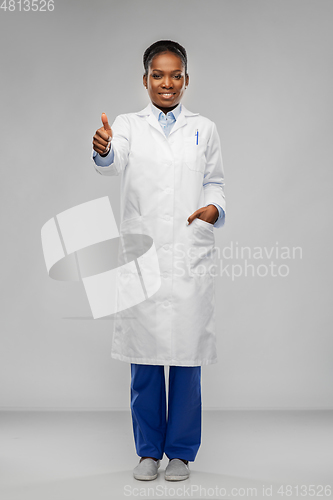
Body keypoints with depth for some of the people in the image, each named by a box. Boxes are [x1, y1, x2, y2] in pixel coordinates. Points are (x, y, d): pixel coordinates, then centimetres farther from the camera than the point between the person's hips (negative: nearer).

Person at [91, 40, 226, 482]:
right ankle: (149, 449, 21)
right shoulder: (129, 125, 7)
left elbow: (214, 183, 13)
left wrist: (214, 208, -10)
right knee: (144, 355, 5)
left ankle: (181, 450, 19)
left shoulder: (204, 129, 11)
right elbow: (114, 163, -13)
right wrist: (103, 149, -37)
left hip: (191, 255, 0)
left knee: (187, 354, 3)